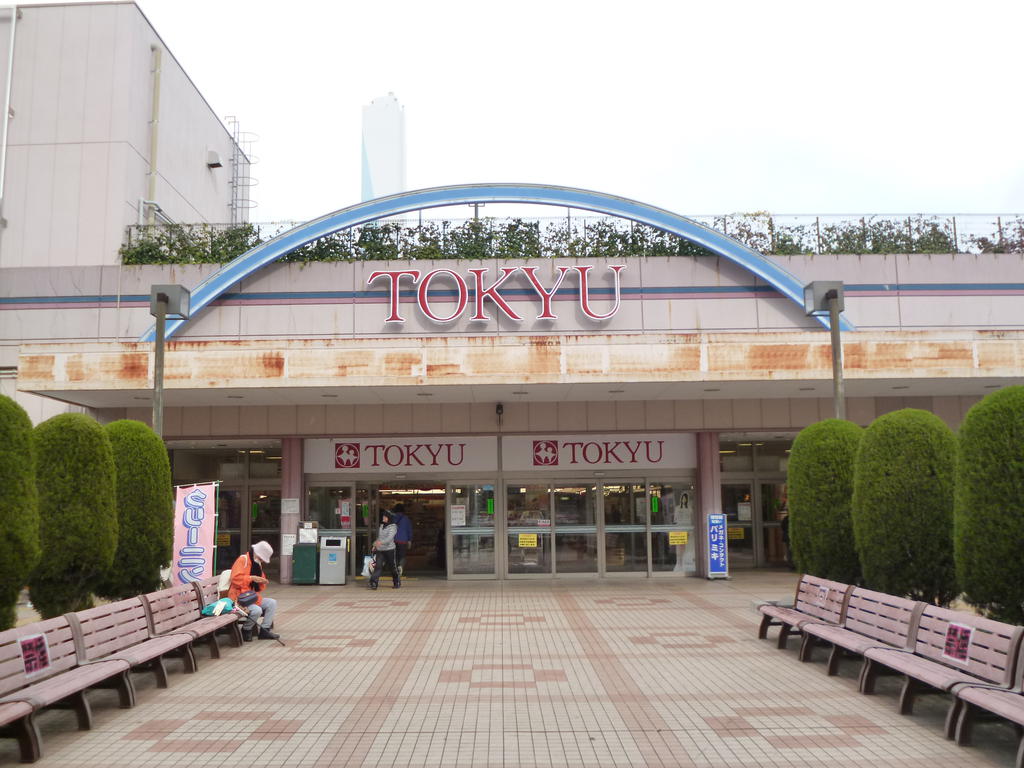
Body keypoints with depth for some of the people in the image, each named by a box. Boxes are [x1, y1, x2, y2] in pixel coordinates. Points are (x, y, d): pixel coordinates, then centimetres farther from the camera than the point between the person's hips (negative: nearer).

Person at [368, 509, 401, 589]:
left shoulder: (393, 527, -10)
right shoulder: (382, 525, 12)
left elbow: (390, 537, -24)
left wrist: (381, 542, -37)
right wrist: (375, 545, 17)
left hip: (389, 549, -5)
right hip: (380, 550, 5)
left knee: (393, 566, 7)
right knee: (378, 566, -7)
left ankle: (397, 582, 25)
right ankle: (373, 583, -13)